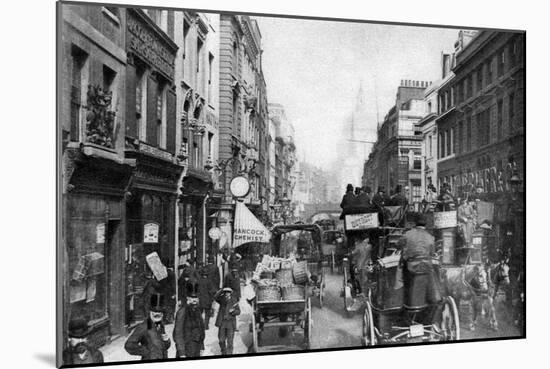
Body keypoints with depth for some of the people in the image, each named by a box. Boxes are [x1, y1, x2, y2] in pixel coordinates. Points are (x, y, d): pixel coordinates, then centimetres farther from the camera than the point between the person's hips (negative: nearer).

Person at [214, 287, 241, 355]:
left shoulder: (234, 301, 1)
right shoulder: (222, 299, 3)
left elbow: (238, 311, 4)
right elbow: (215, 297, -17)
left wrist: (233, 311, -17)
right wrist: (221, 290, -28)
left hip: (231, 322, -1)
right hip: (222, 322, 1)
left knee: (230, 341, -3)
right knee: (221, 340, 6)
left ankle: (229, 353, 5)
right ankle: (223, 352, 27)